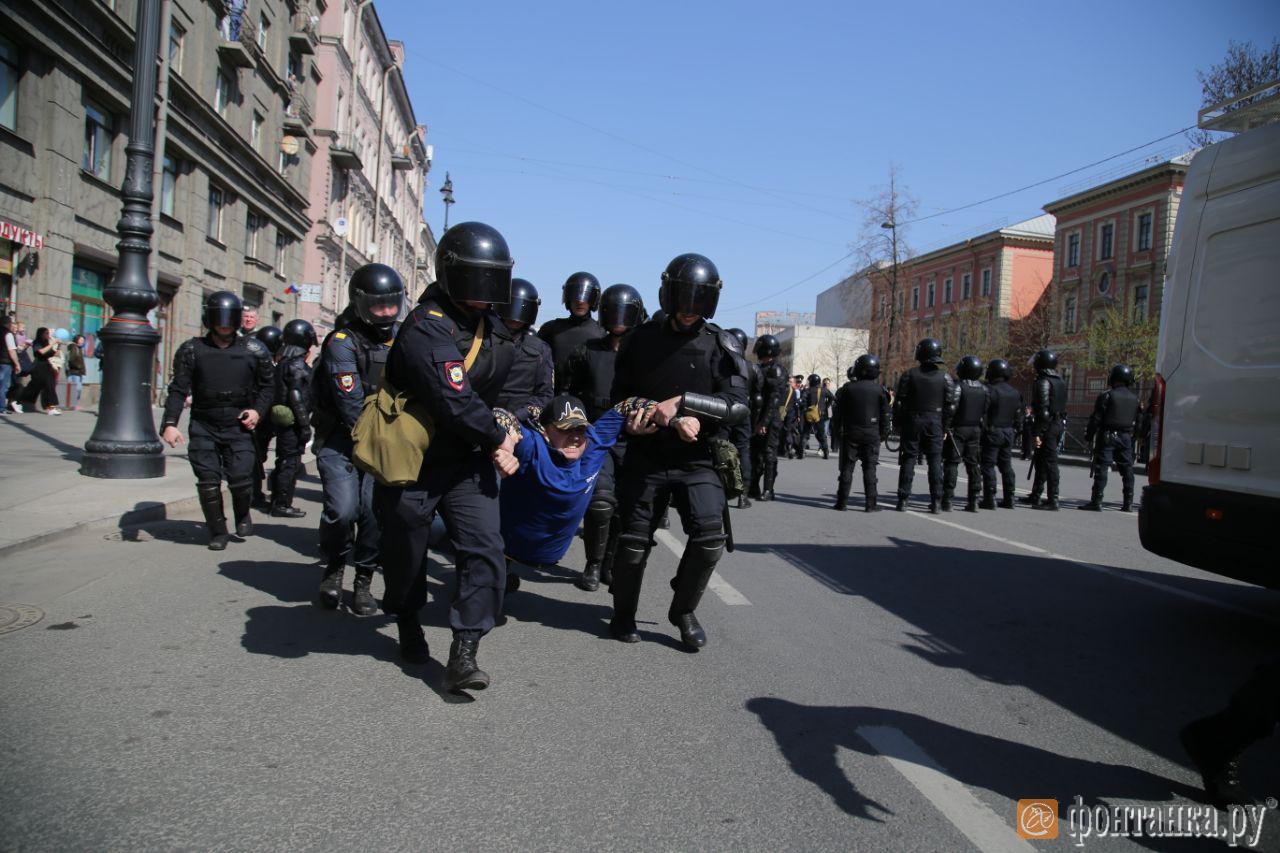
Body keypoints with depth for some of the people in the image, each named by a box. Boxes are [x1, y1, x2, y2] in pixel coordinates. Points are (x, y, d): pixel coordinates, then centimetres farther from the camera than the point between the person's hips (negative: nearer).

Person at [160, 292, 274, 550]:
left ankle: (242, 515, 22)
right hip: (203, 427, 1)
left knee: (241, 478, -10)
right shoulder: (192, 350, 2)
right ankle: (217, 532, 18)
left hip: (239, 426, -1)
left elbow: (268, 385, 13)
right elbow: (178, 389, -1)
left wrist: (258, 410, -3)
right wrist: (170, 423, -12)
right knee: (208, 482, 0)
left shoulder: (253, 350, 3)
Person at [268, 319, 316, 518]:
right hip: (292, 421, -9)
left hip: (282, 420, 9)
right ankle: (282, 504, 1)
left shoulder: (283, 362, 13)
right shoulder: (297, 365, -15)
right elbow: (297, 396, -20)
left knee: (284, 462, 17)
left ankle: (277, 500, 25)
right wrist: (305, 424, -18)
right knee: (291, 463, -3)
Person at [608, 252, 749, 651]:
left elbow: (737, 407, -11)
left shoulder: (721, 346, -2)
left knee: (710, 536, -12)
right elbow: (620, 398, 3)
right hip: (645, 456, 1)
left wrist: (682, 401, -23)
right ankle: (624, 614, 28)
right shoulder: (642, 339, 1)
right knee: (633, 541, 4)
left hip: (696, 460, 0)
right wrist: (671, 420, -12)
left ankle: (683, 611, 13)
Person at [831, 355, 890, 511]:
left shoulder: (847, 388, -2)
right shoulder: (879, 390, -1)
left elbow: (838, 413, 1)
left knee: (847, 467, 4)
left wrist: (836, 432, 8)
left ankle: (842, 502, 4)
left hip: (850, 434, 0)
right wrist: (884, 433, 11)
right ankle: (871, 503, 1)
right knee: (870, 469, 2)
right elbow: (885, 414, 2)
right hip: (872, 434, 0)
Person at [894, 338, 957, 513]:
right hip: (935, 424, 1)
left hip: (912, 422, -1)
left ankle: (903, 500, 2)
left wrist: (898, 423, 7)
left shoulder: (909, 375, -2)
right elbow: (950, 405, 1)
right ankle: (935, 503, 3)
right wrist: (945, 428, 7)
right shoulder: (945, 377, 1)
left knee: (908, 460, 4)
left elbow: (899, 402, -2)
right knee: (935, 461, 5)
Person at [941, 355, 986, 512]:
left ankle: (947, 500, -6)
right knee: (973, 465, 9)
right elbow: (986, 413, 9)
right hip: (975, 430, 5)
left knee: (951, 464, -3)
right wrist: (982, 429, 14)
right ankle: (973, 501, 9)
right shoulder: (984, 389, 7)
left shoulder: (957, 386, -12)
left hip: (957, 429, -5)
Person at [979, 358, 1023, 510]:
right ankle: (1009, 499, 13)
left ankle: (989, 499, -5)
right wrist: (1016, 434, 20)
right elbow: (1019, 416, 14)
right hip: (1009, 433, 7)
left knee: (988, 466, -3)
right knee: (1006, 465, 12)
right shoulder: (1015, 392, 10)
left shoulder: (989, 390, -13)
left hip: (992, 433, -7)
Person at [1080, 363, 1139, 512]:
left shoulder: (1106, 396, -9)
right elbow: (1136, 420, 12)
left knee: (1101, 468, -6)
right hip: (1126, 438, 5)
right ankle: (1128, 503, 12)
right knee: (1127, 469, 9)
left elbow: (1096, 418, -10)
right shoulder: (1134, 398, 9)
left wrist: (1089, 437, -5)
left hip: (1107, 437, -5)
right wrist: (1133, 438, 18)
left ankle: (1096, 501, -10)